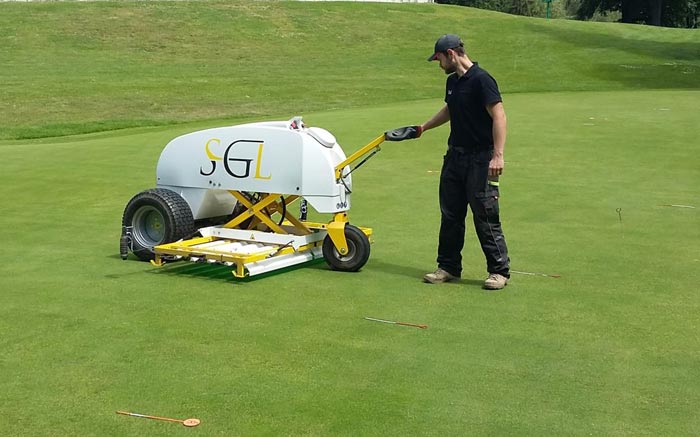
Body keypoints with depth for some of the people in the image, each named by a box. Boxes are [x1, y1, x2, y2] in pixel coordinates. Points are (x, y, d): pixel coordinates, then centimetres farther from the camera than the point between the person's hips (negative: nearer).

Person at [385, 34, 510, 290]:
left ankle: (499, 271, 5)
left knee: (485, 216, -5)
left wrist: (498, 155, -26)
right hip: (455, 155, 9)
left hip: (479, 159, -9)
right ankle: (448, 267, 21)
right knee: (450, 215, 11)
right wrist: (422, 128, 37)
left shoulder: (481, 79, -15)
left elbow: (499, 116, -20)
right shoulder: (452, 81, 12)